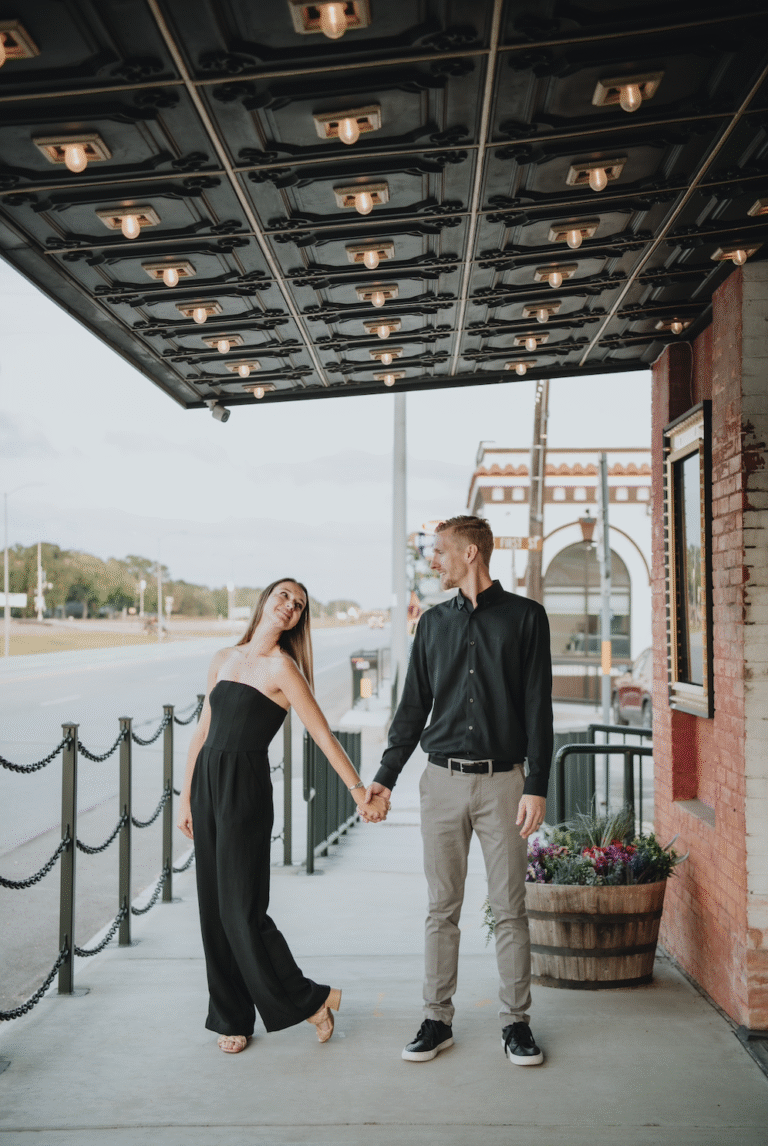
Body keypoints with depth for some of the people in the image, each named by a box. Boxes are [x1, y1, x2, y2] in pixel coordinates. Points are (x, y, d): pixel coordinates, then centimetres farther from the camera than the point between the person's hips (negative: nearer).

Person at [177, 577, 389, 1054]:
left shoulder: (282, 666, -6)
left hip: (246, 788, -6)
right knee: (213, 908, 9)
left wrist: (360, 790, -15)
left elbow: (324, 735, -10)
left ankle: (310, 998, 13)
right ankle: (232, 1018, 23)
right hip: (207, 783, 6)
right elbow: (204, 732, 15)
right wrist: (186, 797, 15)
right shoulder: (224, 659, 12)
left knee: (241, 909, -5)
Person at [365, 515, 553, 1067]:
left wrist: (537, 786, -9)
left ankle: (516, 1022, 16)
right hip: (443, 779, 3)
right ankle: (438, 1020, 18)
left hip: (503, 781, -3)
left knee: (510, 908, 3)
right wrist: (387, 775, 10)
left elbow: (538, 706, -3)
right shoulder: (434, 622, 11)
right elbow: (414, 705, 15)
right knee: (441, 909, 7)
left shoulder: (525, 616, 1)